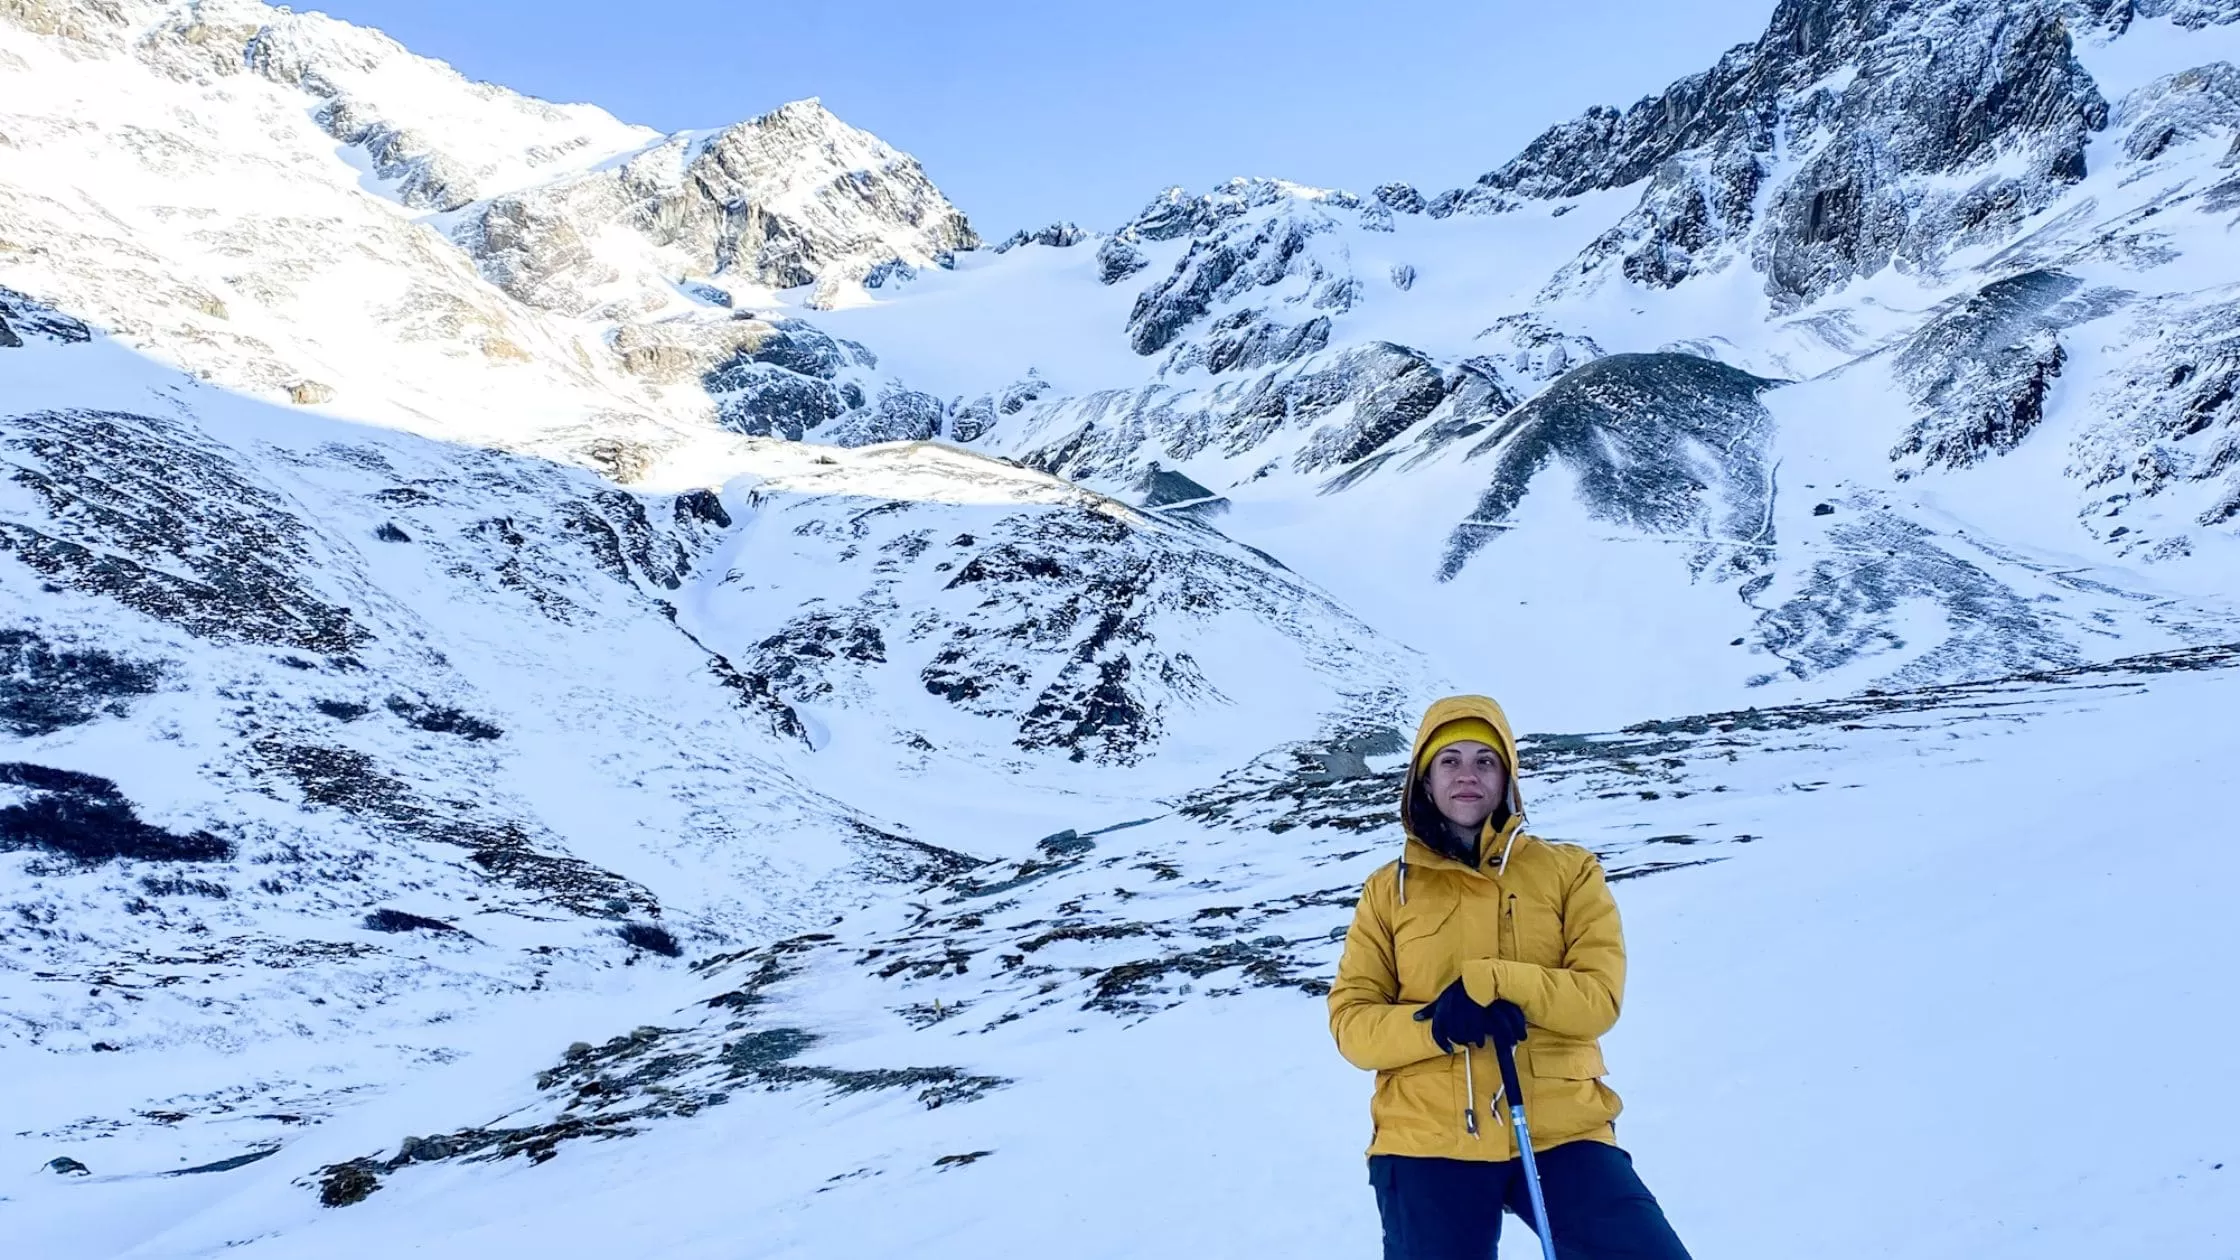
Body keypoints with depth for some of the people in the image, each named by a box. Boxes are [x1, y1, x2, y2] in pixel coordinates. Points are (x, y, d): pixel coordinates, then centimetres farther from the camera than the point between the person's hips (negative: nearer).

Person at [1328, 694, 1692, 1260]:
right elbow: (1351, 1021, 4)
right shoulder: (1388, 890, 8)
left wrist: (1490, 981, -18)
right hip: (1426, 1141, 1)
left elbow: (1599, 996, -3)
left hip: (1561, 1133, 0)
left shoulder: (1568, 871, 7)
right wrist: (1436, 1025, -16)